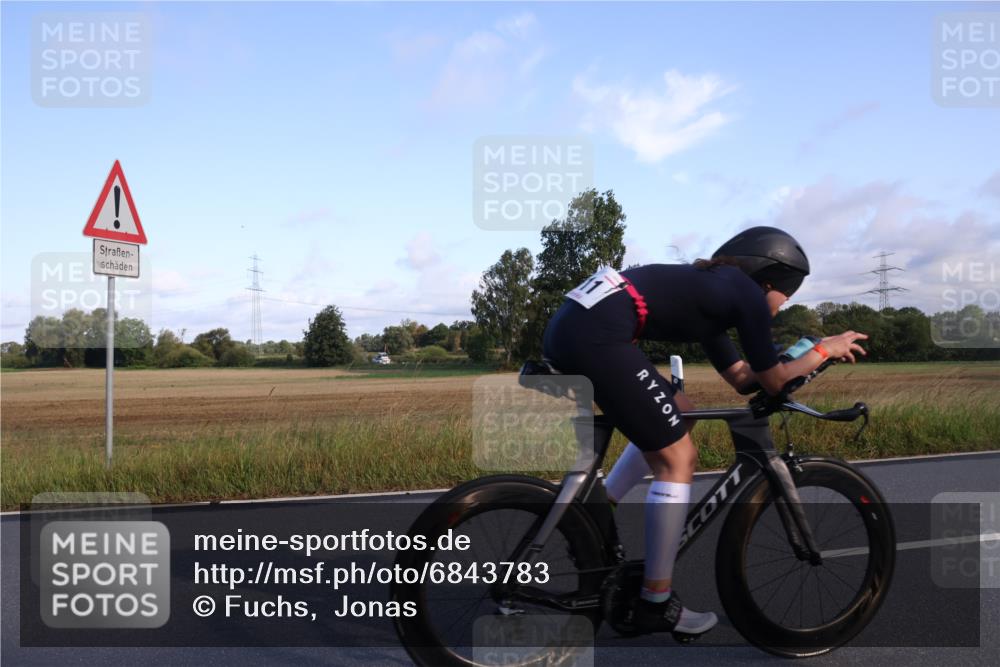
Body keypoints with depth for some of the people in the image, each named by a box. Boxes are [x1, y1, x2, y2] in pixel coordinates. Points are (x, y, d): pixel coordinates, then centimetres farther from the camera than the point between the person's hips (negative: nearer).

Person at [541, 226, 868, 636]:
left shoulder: (713, 287, 29)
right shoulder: (747, 294, 5)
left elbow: (741, 377, 34)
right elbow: (772, 382, 12)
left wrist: (811, 355, 35)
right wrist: (825, 349, 26)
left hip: (568, 327, 10)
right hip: (595, 337, -10)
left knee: (678, 413, 25)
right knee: (677, 459, 1)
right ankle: (656, 604, 9)